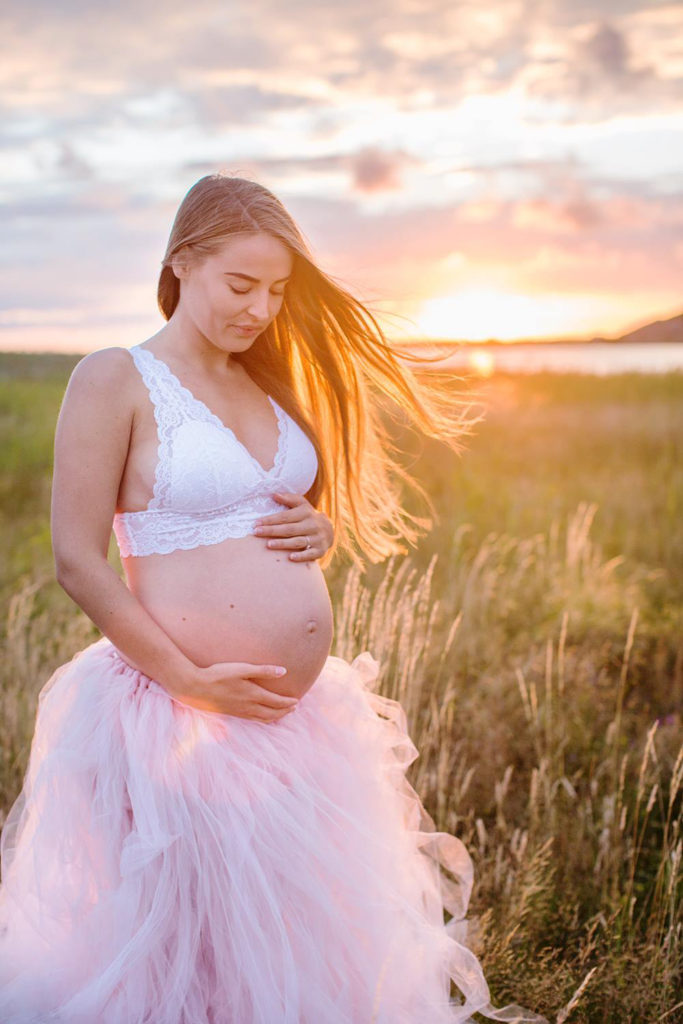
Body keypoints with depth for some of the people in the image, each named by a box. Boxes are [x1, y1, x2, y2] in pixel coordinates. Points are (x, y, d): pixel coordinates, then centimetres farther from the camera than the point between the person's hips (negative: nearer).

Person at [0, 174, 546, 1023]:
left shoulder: (269, 386, 12)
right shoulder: (113, 381, -8)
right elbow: (76, 563, -13)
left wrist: (322, 532, 0)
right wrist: (190, 682, -17)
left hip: (301, 712, 7)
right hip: (185, 719, -7)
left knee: (307, 946, 18)